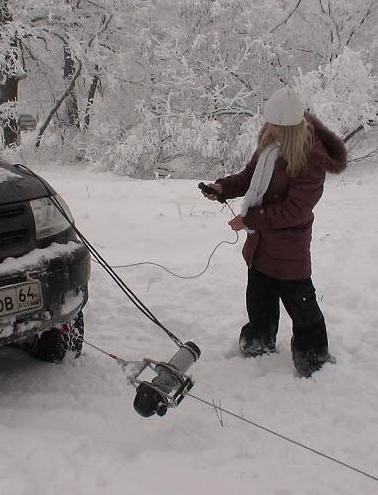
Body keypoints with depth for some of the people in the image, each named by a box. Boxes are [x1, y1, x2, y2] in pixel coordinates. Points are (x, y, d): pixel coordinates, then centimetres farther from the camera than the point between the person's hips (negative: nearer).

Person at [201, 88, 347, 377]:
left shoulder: (311, 158, -25)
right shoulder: (271, 141, -1)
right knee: (259, 297, 23)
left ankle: (314, 354, 26)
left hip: (288, 245, -8)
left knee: (298, 300, 6)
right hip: (262, 239, 8)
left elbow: (295, 210, -25)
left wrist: (250, 219, -22)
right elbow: (251, 175, 12)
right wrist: (223, 187, -6)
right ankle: (260, 341, 44)